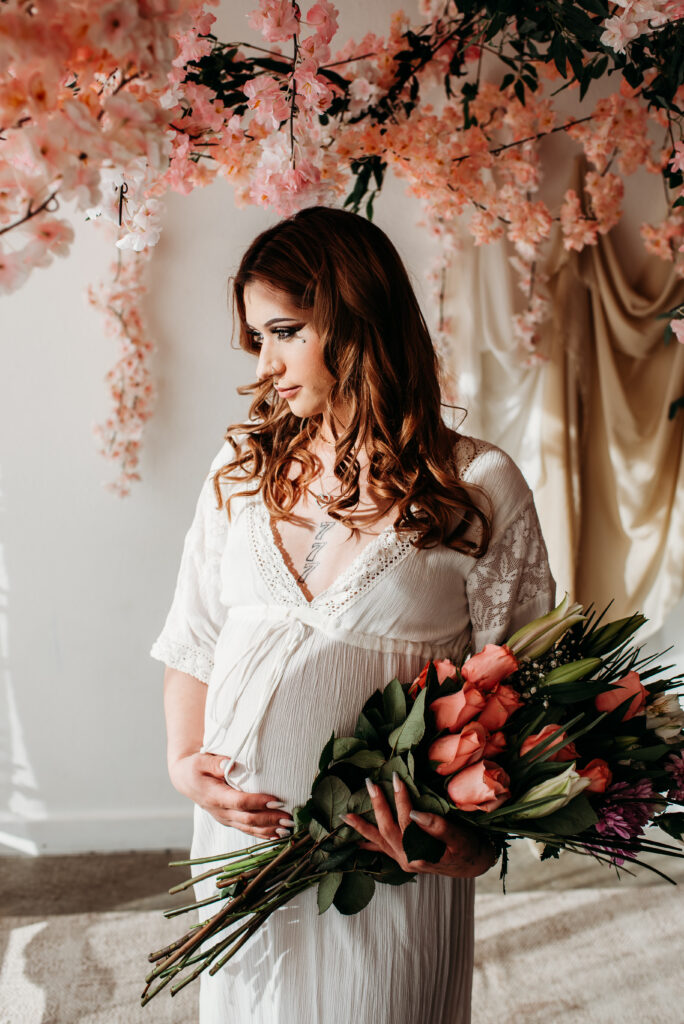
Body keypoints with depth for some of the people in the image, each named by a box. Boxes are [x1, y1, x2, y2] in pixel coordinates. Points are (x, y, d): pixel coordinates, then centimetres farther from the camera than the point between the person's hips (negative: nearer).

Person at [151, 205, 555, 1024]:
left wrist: (475, 833, -20)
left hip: (390, 844, -3)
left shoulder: (479, 487, -9)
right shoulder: (243, 465, 4)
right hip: (242, 828, 4)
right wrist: (184, 761, -4)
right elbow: (194, 634, 8)